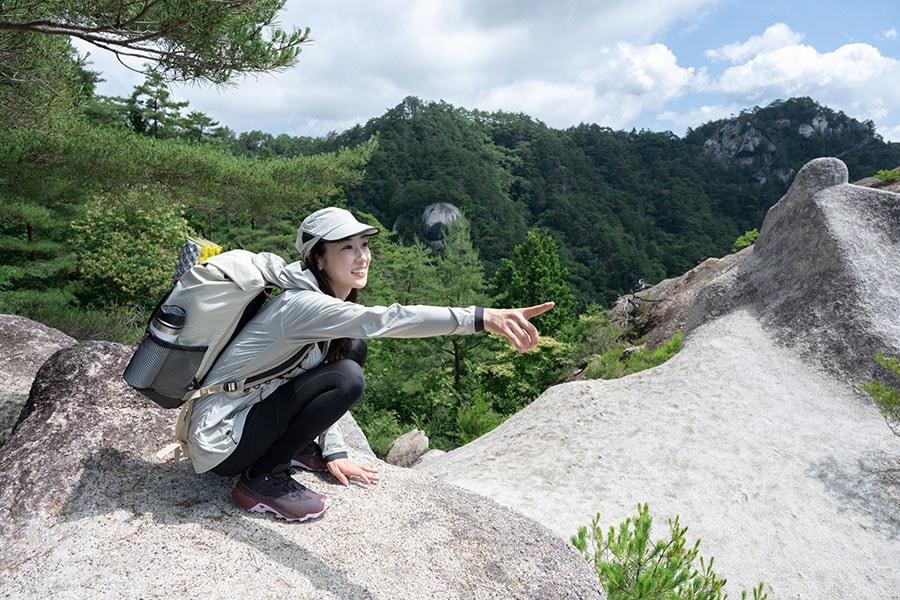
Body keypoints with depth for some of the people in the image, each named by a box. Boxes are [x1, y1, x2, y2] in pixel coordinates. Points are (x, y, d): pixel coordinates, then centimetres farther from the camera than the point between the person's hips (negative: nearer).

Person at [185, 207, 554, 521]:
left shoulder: (326, 303, 2)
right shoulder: (301, 304, -27)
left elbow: (322, 387, 9)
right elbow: (385, 320, -43)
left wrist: (334, 453, 4)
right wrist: (482, 318, -50)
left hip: (250, 410, 9)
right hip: (221, 445, -8)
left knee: (353, 348, 3)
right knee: (346, 380, -26)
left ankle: (296, 448, 11)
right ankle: (261, 479, -10)